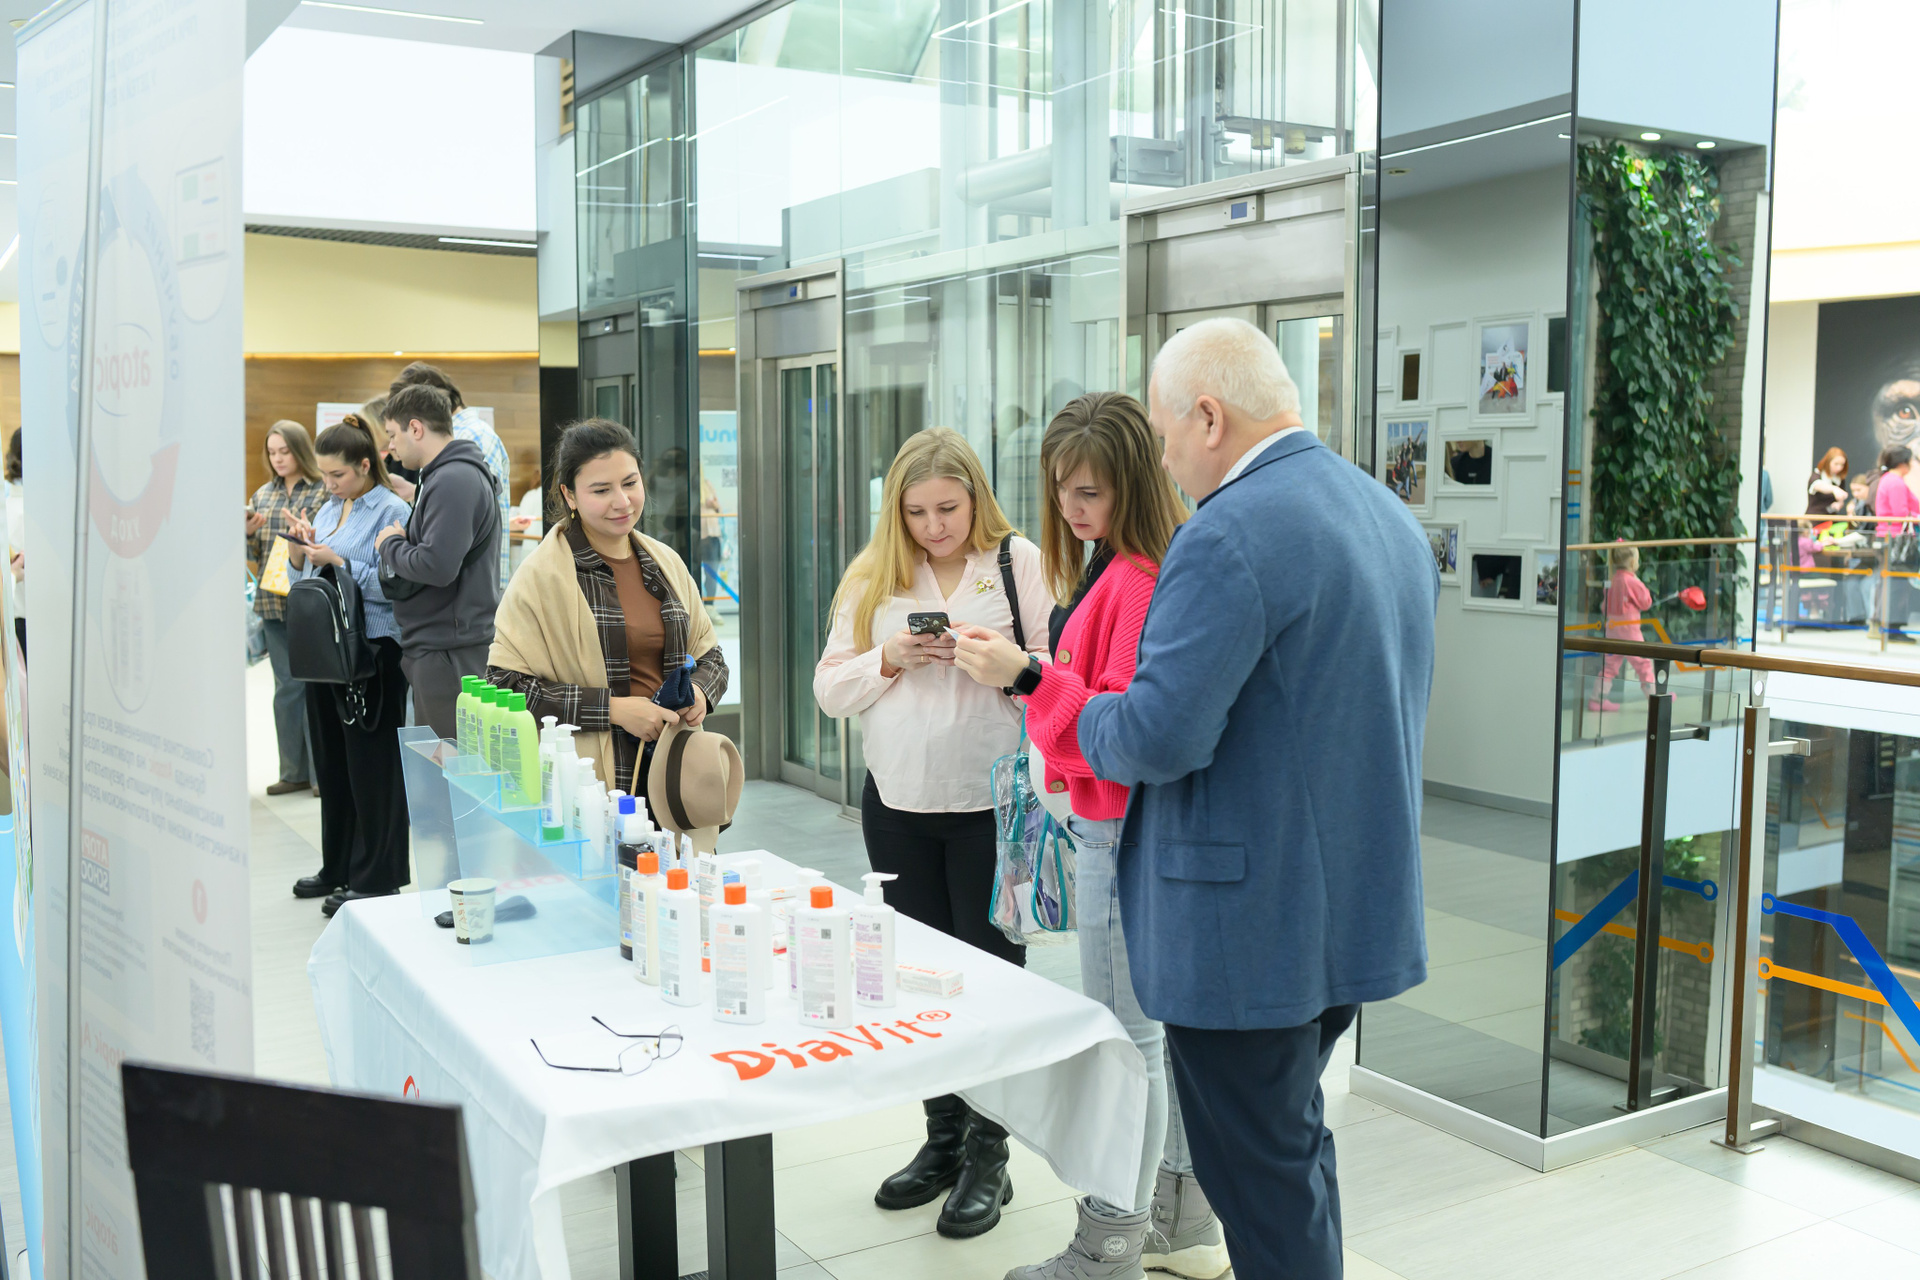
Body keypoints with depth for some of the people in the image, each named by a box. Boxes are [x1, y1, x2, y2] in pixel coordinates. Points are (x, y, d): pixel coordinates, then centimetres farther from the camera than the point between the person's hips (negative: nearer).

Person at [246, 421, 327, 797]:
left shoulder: (324, 493, -4)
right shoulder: (263, 495, 13)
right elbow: (255, 555, 15)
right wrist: (249, 533, -5)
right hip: (275, 603, 5)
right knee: (287, 687, 9)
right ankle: (295, 771, 16)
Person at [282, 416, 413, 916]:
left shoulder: (392, 511, -10)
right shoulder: (329, 508, 14)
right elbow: (303, 576, 19)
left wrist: (338, 561, -21)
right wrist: (300, 545, 1)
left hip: (372, 650, -8)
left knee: (371, 765, -2)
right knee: (330, 760, 15)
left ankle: (376, 877, 7)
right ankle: (339, 866, 28)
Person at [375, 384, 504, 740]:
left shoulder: (454, 481, -17)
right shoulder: (445, 475, 17)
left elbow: (436, 566, -25)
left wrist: (390, 544, -8)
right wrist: (397, 543, 6)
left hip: (449, 648, -10)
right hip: (435, 643, 10)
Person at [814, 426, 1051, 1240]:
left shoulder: (1018, 563, -4)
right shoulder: (874, 576, 7)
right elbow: (829, 688, 4)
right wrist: (890, 658, -13)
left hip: (993, 803, -4)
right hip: (898, 804, 4)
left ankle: (988, 1156, 16)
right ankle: (942, 1135, 28)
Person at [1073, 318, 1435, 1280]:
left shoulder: (1230, 535, -21)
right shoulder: (1391, 515, 10)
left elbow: (1161, 736, -25)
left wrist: (1090, 718, -4)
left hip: (1250, 923, -10)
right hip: (1360, 905, 10)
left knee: (1260, 1175, 4)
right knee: (1294, 1139, 24)